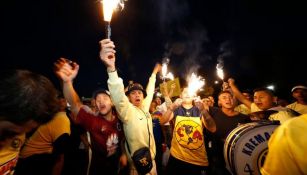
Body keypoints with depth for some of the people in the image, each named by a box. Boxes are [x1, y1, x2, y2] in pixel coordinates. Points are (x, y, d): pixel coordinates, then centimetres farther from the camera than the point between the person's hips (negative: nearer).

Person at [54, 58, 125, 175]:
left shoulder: (119, 119, -15)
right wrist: (67, 81, -50)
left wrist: (123, 154, 2)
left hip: (116, 165, 3)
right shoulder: (92, 120, -22)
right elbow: (75, 105, -37)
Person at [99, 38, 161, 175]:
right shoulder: (127, 111, -20)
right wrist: (111, 68, -54)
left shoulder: (144, 108, -2)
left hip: (151, 160, 7)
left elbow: (150, 92, 11)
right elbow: (119, 98, -40)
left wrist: (154, 73, 20)